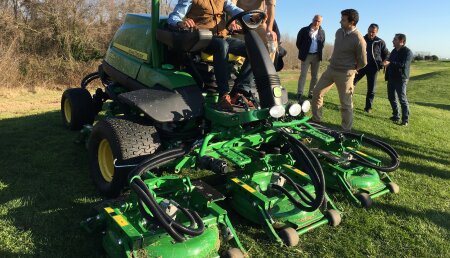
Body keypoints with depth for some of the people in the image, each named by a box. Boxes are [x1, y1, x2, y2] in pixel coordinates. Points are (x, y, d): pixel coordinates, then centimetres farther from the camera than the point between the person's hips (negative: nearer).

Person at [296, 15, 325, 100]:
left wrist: (319, 52, 5)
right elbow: (298, 42, 1)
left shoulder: (322, 32, 3)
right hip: (306, 55, -3)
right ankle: (299, 93, -3)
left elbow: (322, 43, 16)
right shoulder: (304, 30, -7)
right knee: (303, 75, -4)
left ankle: (311, 93, 14)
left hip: (316, 56, 4)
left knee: (314, 76, 6)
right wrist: (303, 51, 4)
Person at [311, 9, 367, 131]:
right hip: (331, 68, 7)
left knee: (346, 103, 1)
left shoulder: (358, 40, -20)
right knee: (316, 92, 10)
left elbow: (363, 62, -10)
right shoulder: (339, 32, 3)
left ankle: (346, 130, 14)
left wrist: (351, 69, 4)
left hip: (345, 74, -7)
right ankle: (316, 120, 25)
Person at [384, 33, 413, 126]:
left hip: (400, 79, -8)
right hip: (391, 78, 8)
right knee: (391, 97, 12)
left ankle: (405, 119, -1)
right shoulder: (394, 50, 14)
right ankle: (396, 116, 23)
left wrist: (390, 63, -35)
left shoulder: (407, 52, -11)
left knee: (402, 99, -7)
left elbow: (403, 65, -25)